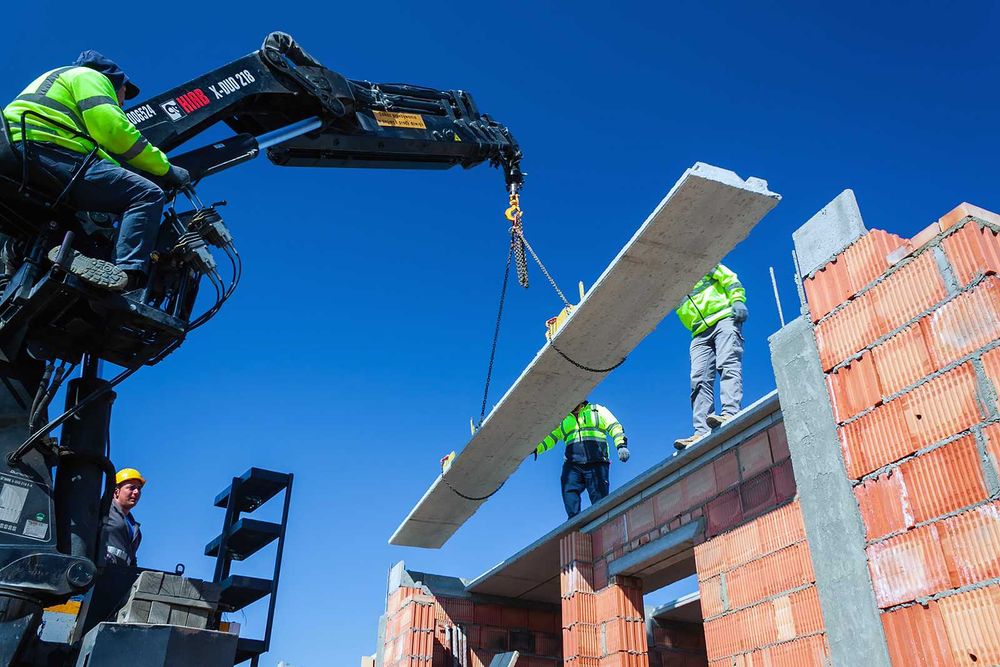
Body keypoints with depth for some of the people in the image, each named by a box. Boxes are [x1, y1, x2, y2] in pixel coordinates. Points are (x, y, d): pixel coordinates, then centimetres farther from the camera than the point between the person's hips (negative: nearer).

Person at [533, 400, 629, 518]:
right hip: (573, 464, 3)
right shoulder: (564, 419, 27)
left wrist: (621, 445, -10)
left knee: (598, 496, -9)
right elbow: (550, 437, 24)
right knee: (569, 490, -19)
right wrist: (536, 448, 6)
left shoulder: (598, 411, 16)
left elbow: (615, 427, 7)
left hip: (596, 463, -3)